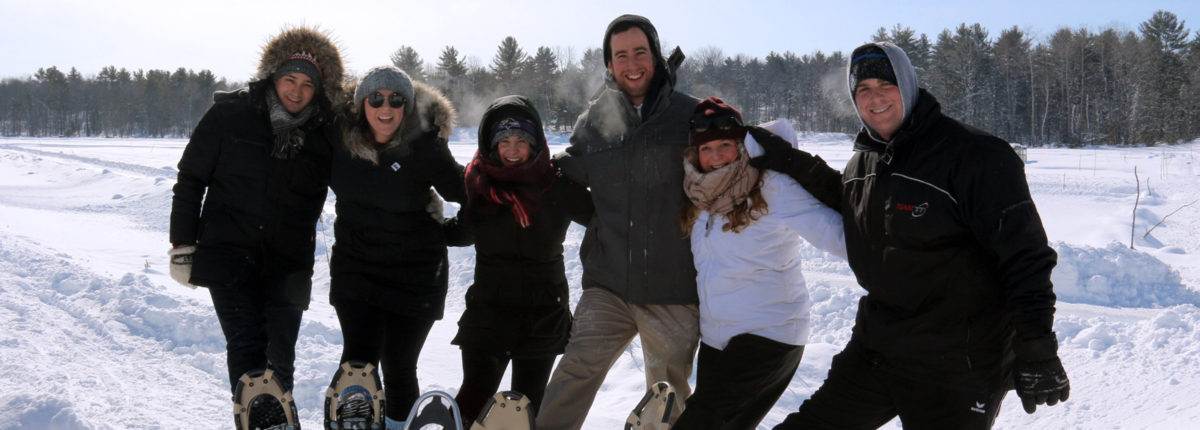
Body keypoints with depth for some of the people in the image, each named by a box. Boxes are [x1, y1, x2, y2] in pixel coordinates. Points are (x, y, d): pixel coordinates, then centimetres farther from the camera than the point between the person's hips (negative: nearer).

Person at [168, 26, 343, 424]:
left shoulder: (326, 133, 2)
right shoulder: (230, 114, -3)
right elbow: (191, 179, 4)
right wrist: (183, 244, 2)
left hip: (288, 264, 2)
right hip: (230, 255, -2)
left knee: (280, 360, 5)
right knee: (246, 350, -11)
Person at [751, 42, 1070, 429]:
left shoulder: (974, 155, -16)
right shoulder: (865, 158, 7)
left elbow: (1025, 256, -17)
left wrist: (1037, 356, -19)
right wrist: (794, 165, 15)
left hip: (957, 364, -7)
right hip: (875, 347, 7)